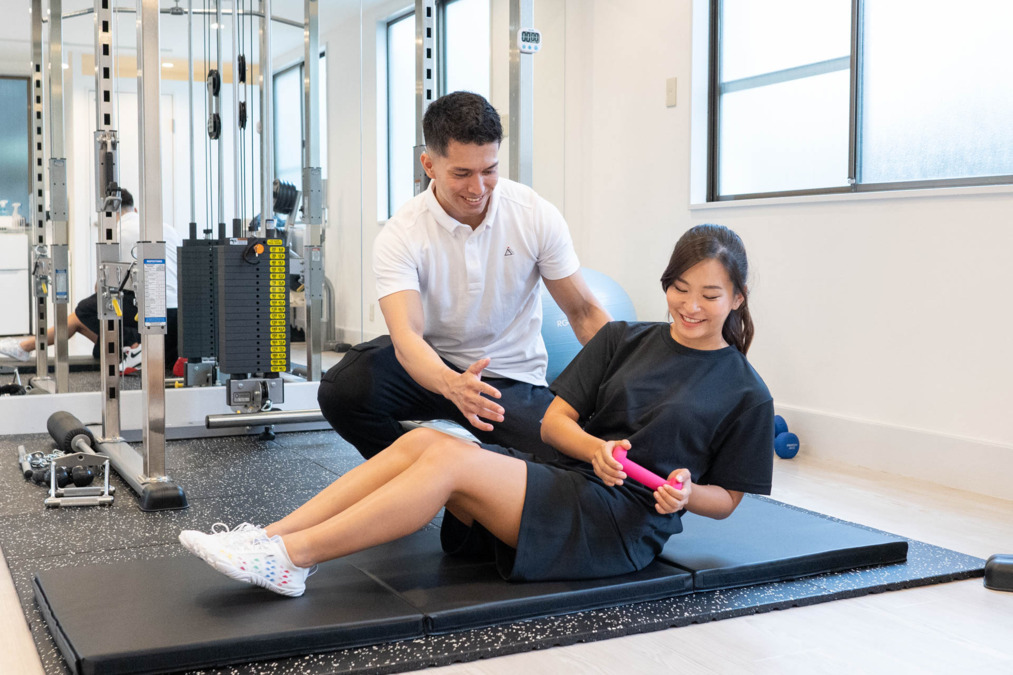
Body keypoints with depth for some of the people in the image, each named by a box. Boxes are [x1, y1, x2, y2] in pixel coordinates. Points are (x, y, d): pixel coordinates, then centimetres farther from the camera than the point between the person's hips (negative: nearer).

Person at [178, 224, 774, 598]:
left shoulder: (746, 394, 4)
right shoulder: (624, 341, 13)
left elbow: (725, 499, 7)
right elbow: (556, 419, 8)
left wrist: (684, 493, -15)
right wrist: (597, 450, -13)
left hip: (624, 525, -5)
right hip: (568, 481, 5)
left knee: (452, 461, -26)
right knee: (423, 440, -20)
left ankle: (292, 558, -25)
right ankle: (267, 538, -24)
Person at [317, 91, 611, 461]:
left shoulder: (537, 216, -12)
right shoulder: (400, 236, -17)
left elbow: (584, 313, -5)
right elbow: (406, 335, -31)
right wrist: (452, 385, -54)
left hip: (512, 381, 1)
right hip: (431, 363, 0)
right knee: (340, 390, -29)